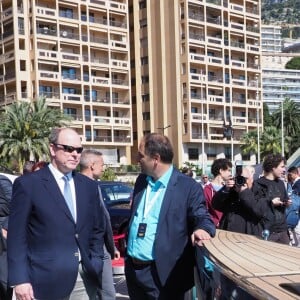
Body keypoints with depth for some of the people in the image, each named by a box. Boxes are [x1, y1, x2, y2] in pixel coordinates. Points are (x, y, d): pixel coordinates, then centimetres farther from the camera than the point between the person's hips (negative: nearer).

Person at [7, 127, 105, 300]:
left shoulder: (89, 186, 10)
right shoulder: (27, 184, -4)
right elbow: (17, 237, -6)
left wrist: (95, 265, 7)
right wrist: (20, 280, -11)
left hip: (85, 277, 4)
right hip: (47, 279, -4)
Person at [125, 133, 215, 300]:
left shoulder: (188, 187, -11)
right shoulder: (141, 181, 9)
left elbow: (202, 217, -10)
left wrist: (202, 228, -34)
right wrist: (126, 251, 14)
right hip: (132, 269, 6)